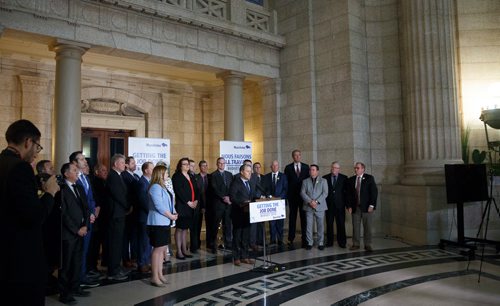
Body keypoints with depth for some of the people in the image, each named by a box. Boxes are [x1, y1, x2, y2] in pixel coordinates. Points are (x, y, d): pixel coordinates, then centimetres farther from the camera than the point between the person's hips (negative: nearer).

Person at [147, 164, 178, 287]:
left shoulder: (162, 187, 15)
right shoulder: (155, 187, -15)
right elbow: (159, 206, -21)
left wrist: (174, 213, -2)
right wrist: (171, 216, -12)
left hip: (164, 222, 10)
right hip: (158, 222, -10)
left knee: (162, 249, 13)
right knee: (157, 249, -4)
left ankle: (160, 274, 21)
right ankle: (154, 277, 3)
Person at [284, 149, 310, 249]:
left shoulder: (306, 167, 8)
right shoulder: (288, 168, 4)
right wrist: (287, 195, -5)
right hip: (292, 196, -1)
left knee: (304, 218, 4)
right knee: (292, 218, 3)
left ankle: (304, 240, 12)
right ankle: (290, 240, 8)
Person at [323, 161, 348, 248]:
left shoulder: (344, 178, 4)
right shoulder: (325, 178, 6)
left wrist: (346, 203, -2)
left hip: (340, 205, -1)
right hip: (329, 204, 1)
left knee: (341, 224, 2)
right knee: (329, 224, 5)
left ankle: (342, 242, 11)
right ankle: (329, 242, 14)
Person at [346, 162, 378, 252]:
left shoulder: (369, 178, 0)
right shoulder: (351, 179, 9)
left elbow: (374, 192, -4)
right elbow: (348, 194, 10)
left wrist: (371, 205, -11)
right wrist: (349, 206, 1)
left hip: (367, 207, -2)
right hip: (355, 207, 2)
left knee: (367, 227, 3)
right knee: (355, 227, 4)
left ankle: (368, 245, 13)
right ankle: (355, 244, 14)